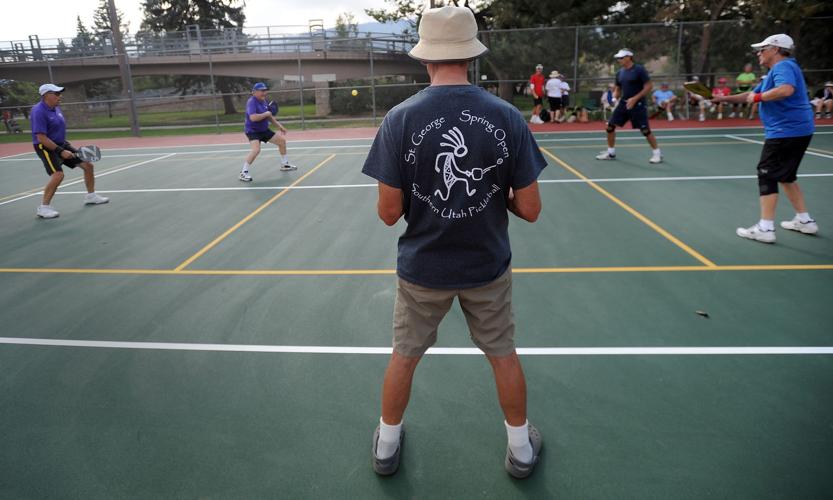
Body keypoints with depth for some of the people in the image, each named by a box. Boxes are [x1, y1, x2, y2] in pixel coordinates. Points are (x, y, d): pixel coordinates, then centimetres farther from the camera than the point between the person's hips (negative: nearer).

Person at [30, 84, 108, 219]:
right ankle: (43, 208, -12)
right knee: (58, 174, -26)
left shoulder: (56, 108, 7)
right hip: (46, 147, -9)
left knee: (88, 165, 8)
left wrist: (67, 146, 20)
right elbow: (41, 138, -24)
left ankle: (91, 196, 25)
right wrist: (61, 151, -26)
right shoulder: (39, 111, -20)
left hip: (61, 144, 9)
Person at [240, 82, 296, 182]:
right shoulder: (252, 102, -21)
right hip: (253, 131, -9)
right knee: (256, 150, -30)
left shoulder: (264, 101, 5)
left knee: (282, 140, 14)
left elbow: (270, 116, 18)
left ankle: (284, 164, 32)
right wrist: (266, 114, -23)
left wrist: (280, 126, 16)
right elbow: (253, 117, -35)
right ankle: (244, 172, -16)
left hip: (264, 130, 9)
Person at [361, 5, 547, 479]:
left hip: (423, 268, 0)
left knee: (404, 357, 20)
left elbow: (389, 213, -12)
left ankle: (387, 445, 40)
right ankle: (521, 447, 40)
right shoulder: (507, 117, -11)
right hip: (488, 266, 1)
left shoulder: (400, 119, -14)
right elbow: (530, 209, -8)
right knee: (504, 355, 21)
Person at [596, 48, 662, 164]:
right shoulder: (620, 73, 9)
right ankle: (611, 152, 15)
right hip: (623, 103, 7)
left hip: (637, 104, -6)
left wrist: (635, 99, -20)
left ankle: (657, 153, 7)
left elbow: (649, 86, -12)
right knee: (610, 126, 1)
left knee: (645, 130, -8)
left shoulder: (639, 70, -10)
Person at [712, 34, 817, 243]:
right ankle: (804, 221, 23)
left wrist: (758, 97, -21)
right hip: (796, 131, 10)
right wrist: (725, 99, 18)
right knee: (785, 176, 19)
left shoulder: (783, 66, -12)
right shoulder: (777, 70, 20)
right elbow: (752, 95, 25)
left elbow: (786, 89, -33)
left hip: (786, 131, -10)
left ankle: (765, 229, -8)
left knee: (767, 176, -7)